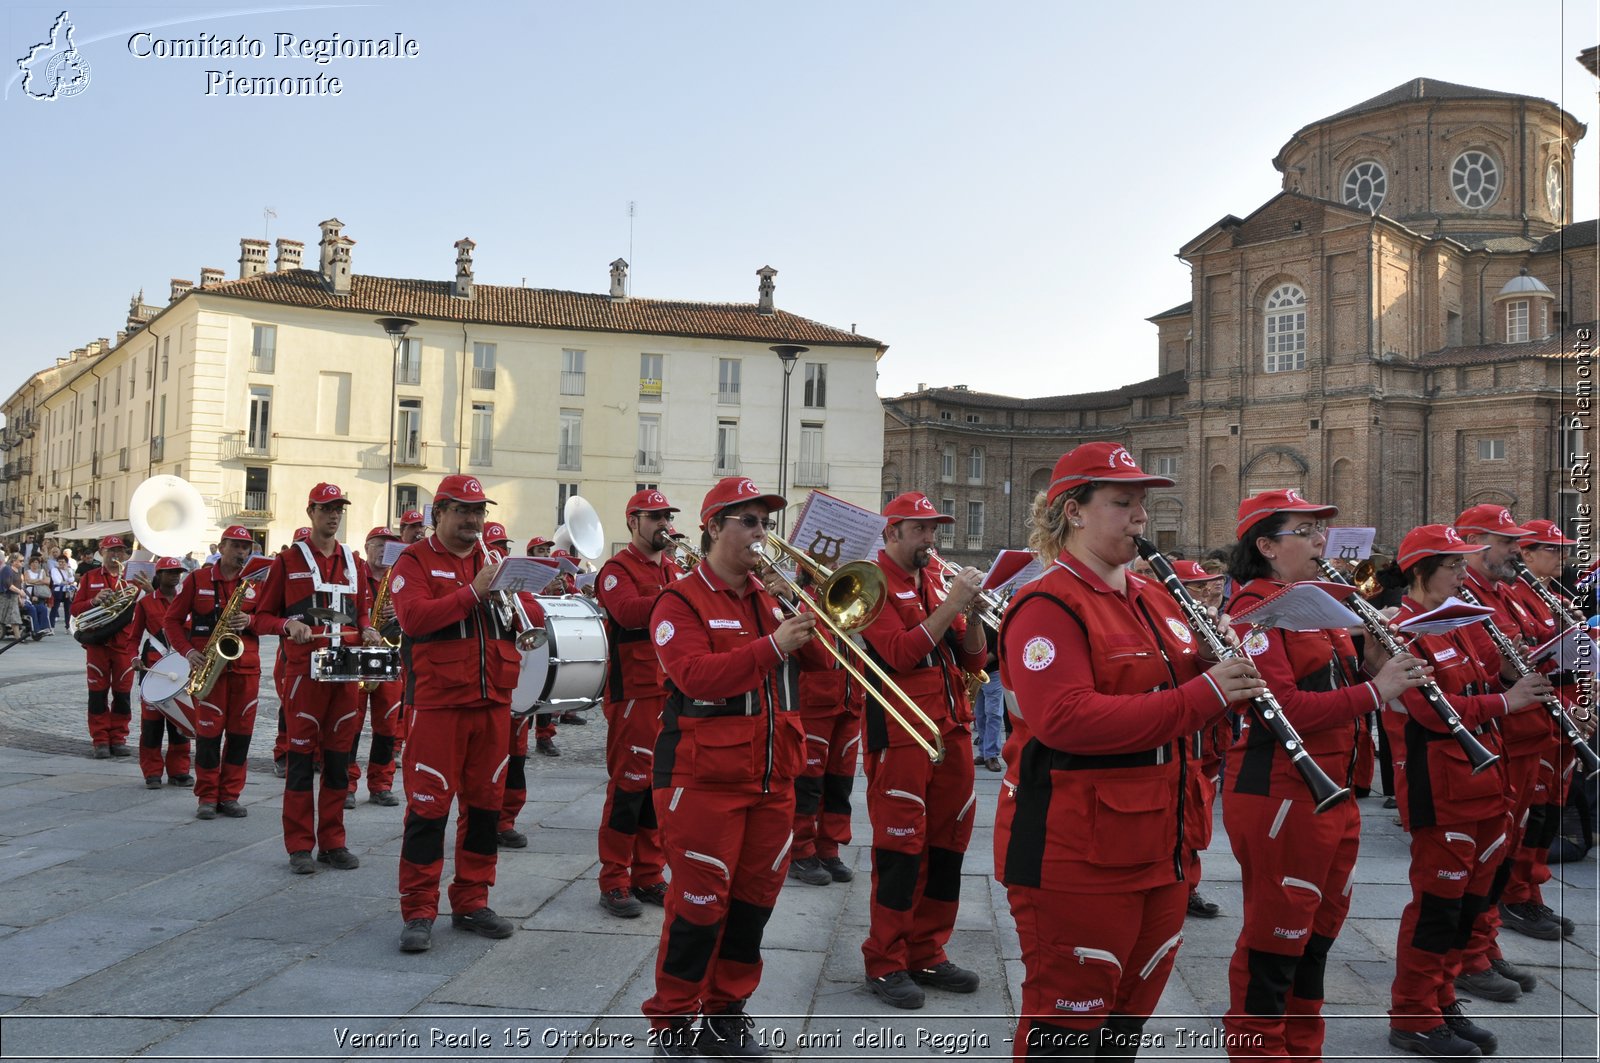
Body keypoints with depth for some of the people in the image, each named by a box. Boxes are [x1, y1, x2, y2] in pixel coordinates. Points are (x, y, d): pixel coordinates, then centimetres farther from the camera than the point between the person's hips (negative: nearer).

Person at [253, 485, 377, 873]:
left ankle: (333, 842, 16)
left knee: (339, 755, 7)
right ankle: (299, 847, 7)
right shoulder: (288, 561, 2)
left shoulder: (353, 562, 14)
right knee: (302, 755, -1)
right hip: (305, 669, -4)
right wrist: (287, 626, -16)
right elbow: (262, 617, 4)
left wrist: (367, 630, 1)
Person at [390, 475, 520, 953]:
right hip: (437, 702, -5)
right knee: (429, 805, -3)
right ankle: (419, 912, 7)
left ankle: (471, 903, 21)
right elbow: (413, 616, -17)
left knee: (484, 802, 10)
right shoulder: (414, 561, -1)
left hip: (493, 700, 5)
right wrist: (473, 593, -20)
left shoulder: (494, 560, 15)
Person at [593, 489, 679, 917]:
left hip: (673, 692, 7)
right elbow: (628, 611, -24)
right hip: (634, 693, -7)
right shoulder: (618, 569, -5)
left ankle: (648, 877, 19)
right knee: (628, 785, -4)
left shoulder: (674, 571, 18)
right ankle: (614, 884, 5)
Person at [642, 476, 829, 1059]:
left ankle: (726, 1011, 28)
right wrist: (771, 646, -30)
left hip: (772, 777, 6)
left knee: (754, 897, 12)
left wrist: (808, 617, -8)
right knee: (700, 902, -1)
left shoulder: (770, 598, 13)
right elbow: (697, 675, -22)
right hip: (704, 778, -6)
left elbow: (819, 661, 10)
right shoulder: (681, 602, -7)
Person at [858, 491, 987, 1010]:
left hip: (952, 730, 7)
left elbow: (972, 660, 13)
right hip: (900, 735, -7)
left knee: (947, 845, 11)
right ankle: (885, 963, 10)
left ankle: (926, 953, 23)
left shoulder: (938, 581, 15)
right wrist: (950, 605, -19)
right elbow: (900, 654, -18)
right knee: (900, 849, -3)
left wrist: (972, 612, -4)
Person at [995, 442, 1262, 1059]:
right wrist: (1201, 695, -26)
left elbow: (1183, 703, 19)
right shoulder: (1049, 605, -14)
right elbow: (1065, 720, -27)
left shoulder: (1155, 601, 12)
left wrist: (1220, 663, -3)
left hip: (1155, 844, 8)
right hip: (1073, 857, -8)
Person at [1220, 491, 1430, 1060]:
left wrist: (1379, 666, -1)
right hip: (1279, 795, -9)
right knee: (1275, 943, 2)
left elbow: (1332, 685, 18)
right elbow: (1282, 705, -24)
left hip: (1334, 792, 9)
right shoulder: (1256, 608, -14)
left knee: (1317, 934, 19)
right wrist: (1374, 691, -25)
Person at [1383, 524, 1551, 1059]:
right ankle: (1412, 1018, 11)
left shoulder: (1458, 625, 16)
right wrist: (1504, 701, -22)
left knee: (1470, 898, 14)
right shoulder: (1402, 632, -14)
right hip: (1439, 790, -9)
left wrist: (1519, 679, 1)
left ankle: (1441, 1000, 27)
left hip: (1482, 782, 9)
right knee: (1437, 901, -1)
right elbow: (1432, 709, -23)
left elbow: (1482, 687, 18)